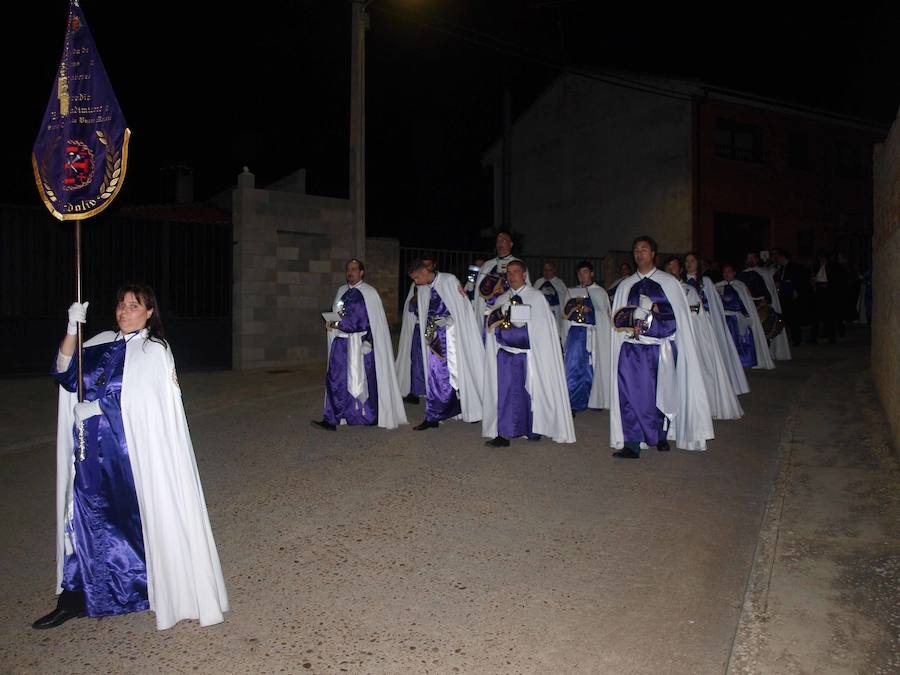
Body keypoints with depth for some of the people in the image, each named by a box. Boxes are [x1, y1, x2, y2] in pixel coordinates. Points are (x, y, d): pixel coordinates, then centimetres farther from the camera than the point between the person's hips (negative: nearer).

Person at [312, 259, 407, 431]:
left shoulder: (369, 293, -4)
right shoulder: (341, 291, 13)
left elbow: (370, 320, -10)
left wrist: (339, 324, -15)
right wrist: (330, 323, -5)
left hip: (361, 344, -4)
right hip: (342, 342, 4)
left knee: (363, 380, 4)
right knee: (335, 379, -4)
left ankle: (369, 417, 19)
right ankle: (331, 419, -2)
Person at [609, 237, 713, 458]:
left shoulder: (669, 282, 5)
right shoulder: (625, 285, 13)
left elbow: (679, 315, 1)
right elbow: (617, 317, 11)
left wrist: (654, 309, -13)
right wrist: (631, 319, -9)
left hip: (661, 347, -1)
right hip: (632, 348, 1)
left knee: (662, 393, 7)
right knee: (631, 392, -10)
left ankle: (662, 436, 26)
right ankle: (632, 444, -9)